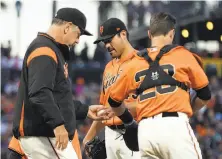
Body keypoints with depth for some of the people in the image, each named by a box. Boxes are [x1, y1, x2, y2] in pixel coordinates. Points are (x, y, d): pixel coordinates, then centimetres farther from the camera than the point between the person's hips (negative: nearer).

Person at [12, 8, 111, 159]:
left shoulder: (54, 50, 22)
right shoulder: (44, 50, -11)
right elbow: (39, 93, -25)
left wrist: (85, 110, 27)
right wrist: (57, 124, -30)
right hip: (42, 135, -11)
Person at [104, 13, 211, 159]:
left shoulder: (133, 63, 15)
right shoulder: (183, 55, 7)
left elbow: (114, 100, 22)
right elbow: (205, 95, 11)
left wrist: (130, 123, 37)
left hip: (145, 130, 4)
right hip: (175, 126, -4)